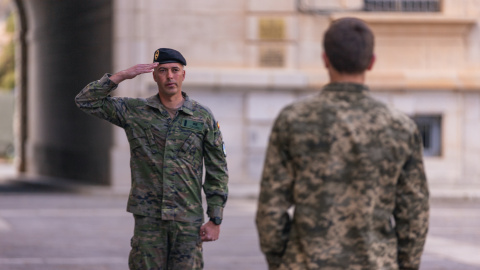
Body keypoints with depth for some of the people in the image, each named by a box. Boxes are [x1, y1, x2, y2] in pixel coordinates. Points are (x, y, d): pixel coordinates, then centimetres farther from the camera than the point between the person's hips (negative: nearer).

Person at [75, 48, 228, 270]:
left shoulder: (203, 117, 3)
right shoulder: (134, 111, 5)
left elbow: (217, 172, 4)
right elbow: (86, 101, 1)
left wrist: (215, 220, -1)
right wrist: (122, 75, -9)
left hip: (188, 220, 0)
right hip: (148, 218, 1)